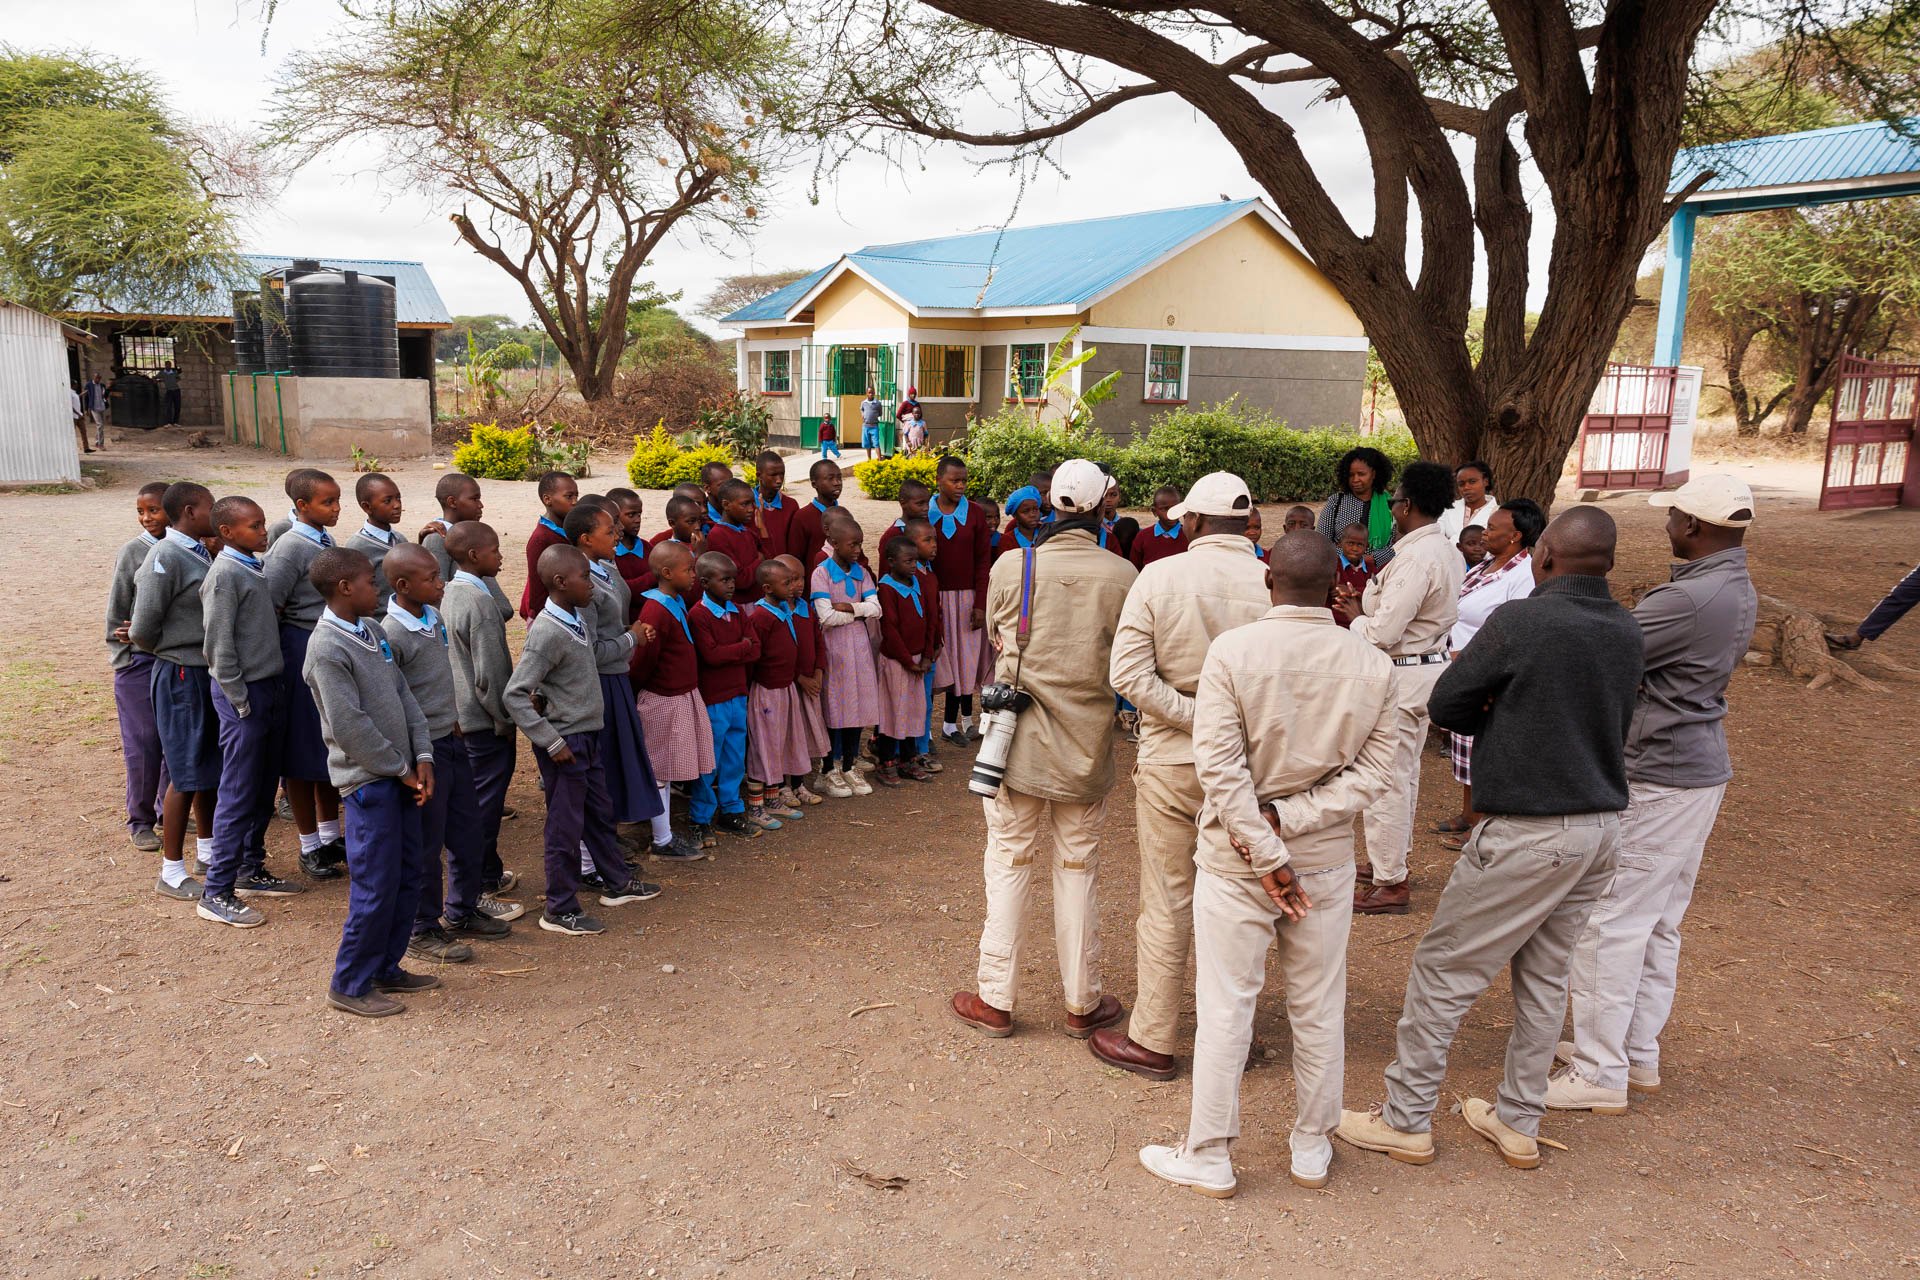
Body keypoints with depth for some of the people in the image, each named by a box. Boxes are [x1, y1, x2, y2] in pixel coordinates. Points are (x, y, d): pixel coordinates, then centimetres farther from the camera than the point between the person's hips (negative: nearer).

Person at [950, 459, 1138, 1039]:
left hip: (1018, 743, 0)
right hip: (1087, 750, 0)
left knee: (1009, 867, 12)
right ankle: (1082, 1004, 25)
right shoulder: (1123, 577, -10)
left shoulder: (1011, 568, -9)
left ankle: (995, 1000, 21)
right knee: (1078, 871, 13)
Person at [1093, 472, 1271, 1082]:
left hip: (1171, 760, -2)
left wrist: (1194, 718, -13)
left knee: (1167, 902, 8)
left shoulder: (1158, 577, -9)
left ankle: (1152, 1040, 19)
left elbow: (1128, 675, -16)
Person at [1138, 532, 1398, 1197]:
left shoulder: (1232, 651, -15)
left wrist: (1268, 855, -13)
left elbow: (1220, 767, -19)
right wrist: (1289, 819, -12)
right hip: (1327, 863, 3)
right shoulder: (1372, 663, -5)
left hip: (1235, 863, -3)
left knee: (1225, 1011, 8)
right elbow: (1372, 770, -8)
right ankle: (1312, 1149, 33)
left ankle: (1208, 1158, 21)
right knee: (1319, 1010, 17)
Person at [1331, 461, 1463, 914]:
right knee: (1406, 771, 22)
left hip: (1404, 673, -11)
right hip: (1429, 664, 11)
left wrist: (1355, 618, -6)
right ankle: (1394, 856, 38)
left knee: (1387, 778, -2)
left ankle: (1389, 884, 6)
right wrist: (1367, 606, 6)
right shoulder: (1446, 551, 8)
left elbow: (1383, 632, -26)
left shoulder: (1416, 559, -24)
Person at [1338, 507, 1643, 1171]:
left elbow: (1446, 705, -9)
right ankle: (1519, 1124, 30)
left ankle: (1406, 1120, 15)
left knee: (1443, 970, 4)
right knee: (1543, 977, 19)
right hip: (1601, 825, 8)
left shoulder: (1521, 621, -17)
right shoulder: (1626, 633, 4)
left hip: (1529, 834, -8)